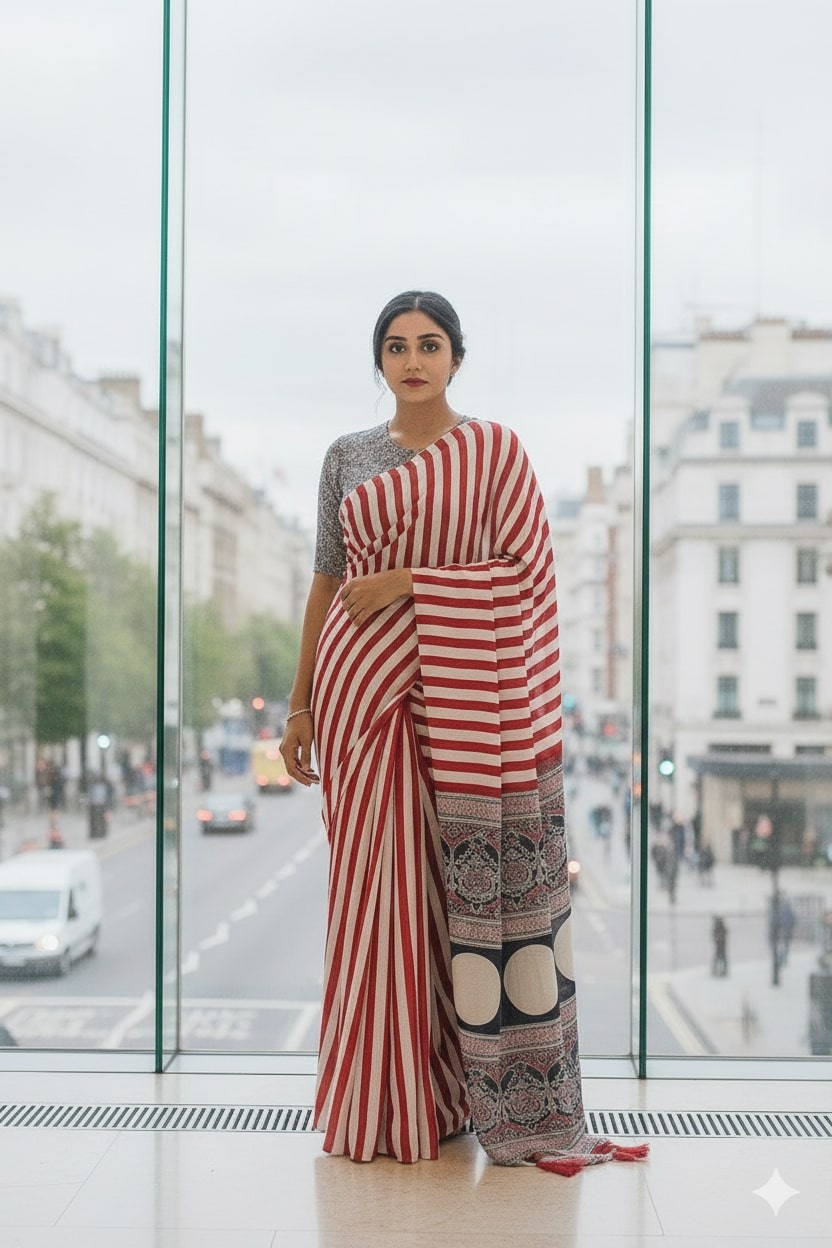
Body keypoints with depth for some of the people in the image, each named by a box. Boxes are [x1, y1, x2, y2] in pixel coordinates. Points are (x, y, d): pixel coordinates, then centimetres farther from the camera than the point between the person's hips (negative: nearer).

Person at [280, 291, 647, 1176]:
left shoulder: (493, 451, 2)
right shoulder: (347, 458, 11)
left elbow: (527, 570, -6)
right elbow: (326, 584, 12)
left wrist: (404, 583, -13)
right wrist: (300, 705, 8)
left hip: (459, 695, -2)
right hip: (363, 689, 3)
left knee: (466, 886, -3)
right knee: (375, 885, 4)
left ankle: (501, 1098, 7)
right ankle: (379, 1102, 13)